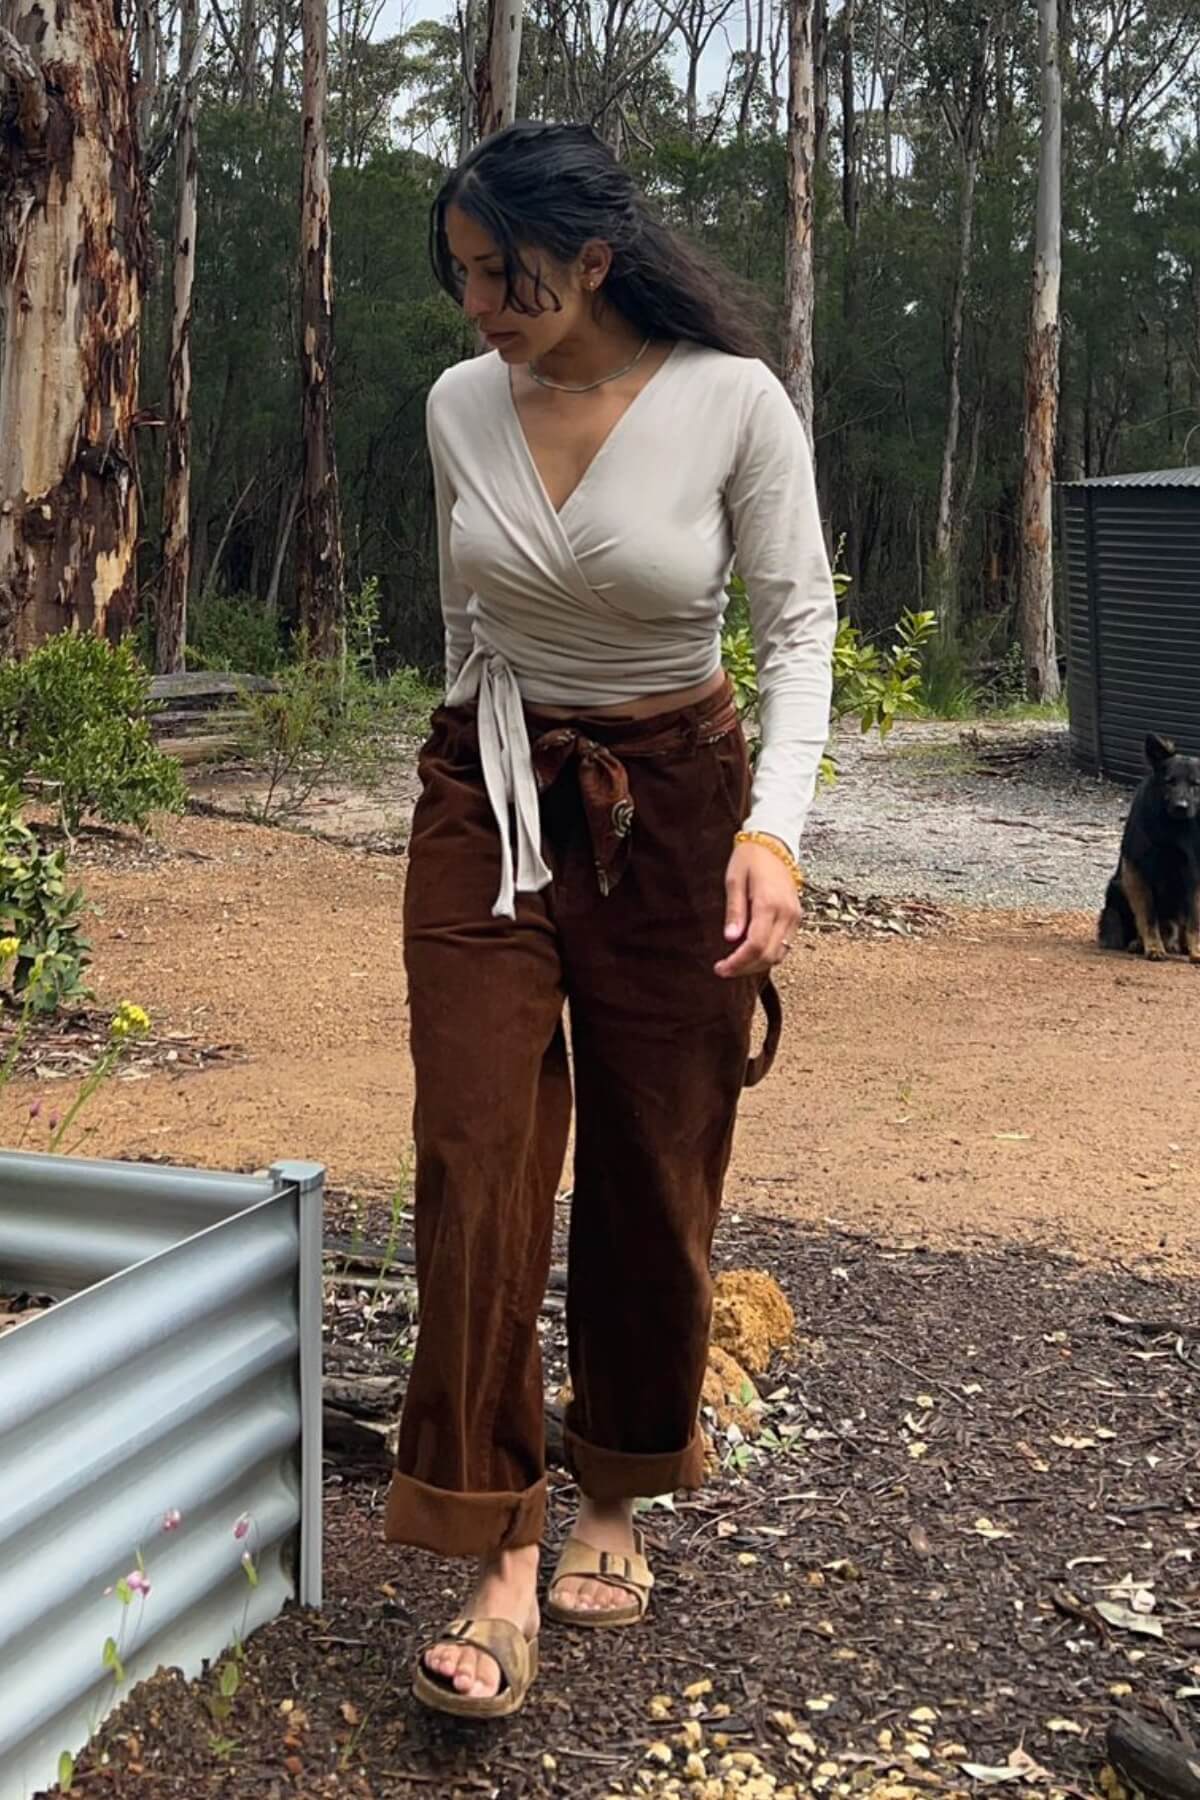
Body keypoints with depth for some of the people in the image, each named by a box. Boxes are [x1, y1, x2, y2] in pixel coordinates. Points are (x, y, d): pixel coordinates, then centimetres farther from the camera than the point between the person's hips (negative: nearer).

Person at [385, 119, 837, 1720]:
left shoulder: (734, 402, -13)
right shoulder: (461, 407, -2)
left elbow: (800, 624, -8)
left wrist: (775, 826, -20)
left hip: (674, 808, -2)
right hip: (488, 803, 3)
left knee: (655, 1173, 5)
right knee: (478, 1161, -8)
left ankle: (617, 1506, 26)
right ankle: (502, 1559, -2)